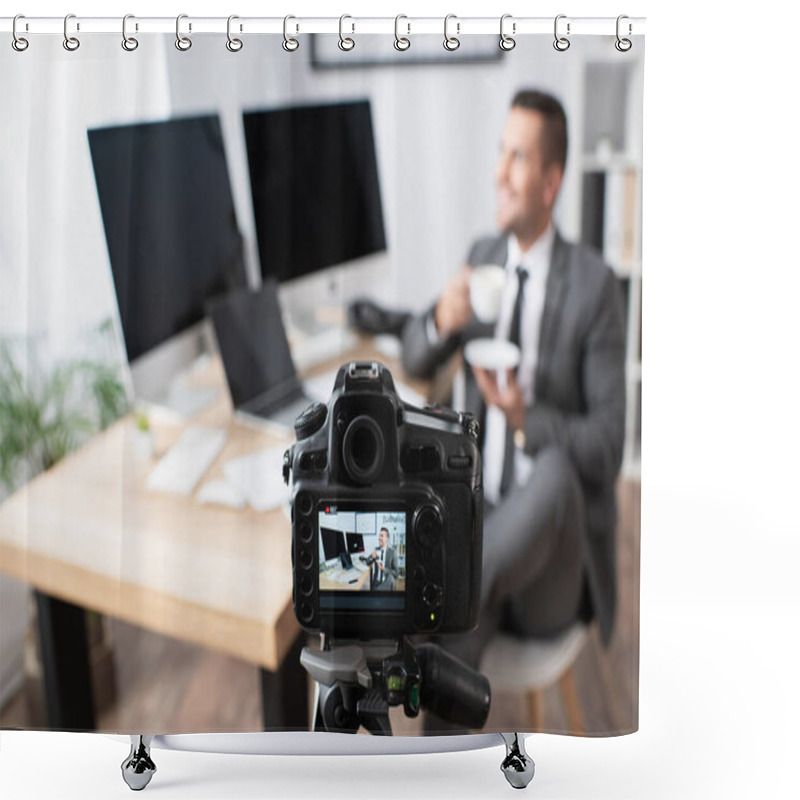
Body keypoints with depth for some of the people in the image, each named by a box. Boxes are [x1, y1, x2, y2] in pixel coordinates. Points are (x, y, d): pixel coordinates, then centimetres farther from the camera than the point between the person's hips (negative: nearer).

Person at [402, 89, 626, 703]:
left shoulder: (594, 284, -9)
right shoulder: (482, 258, 7)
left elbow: (608, 447, -9)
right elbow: (414, 360, 11)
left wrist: (526, 418, -27)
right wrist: (442, 322, -12)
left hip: (558, 538, -3)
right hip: (482, 513, 4)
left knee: (555, 470, -39)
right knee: (454, 639, -28)